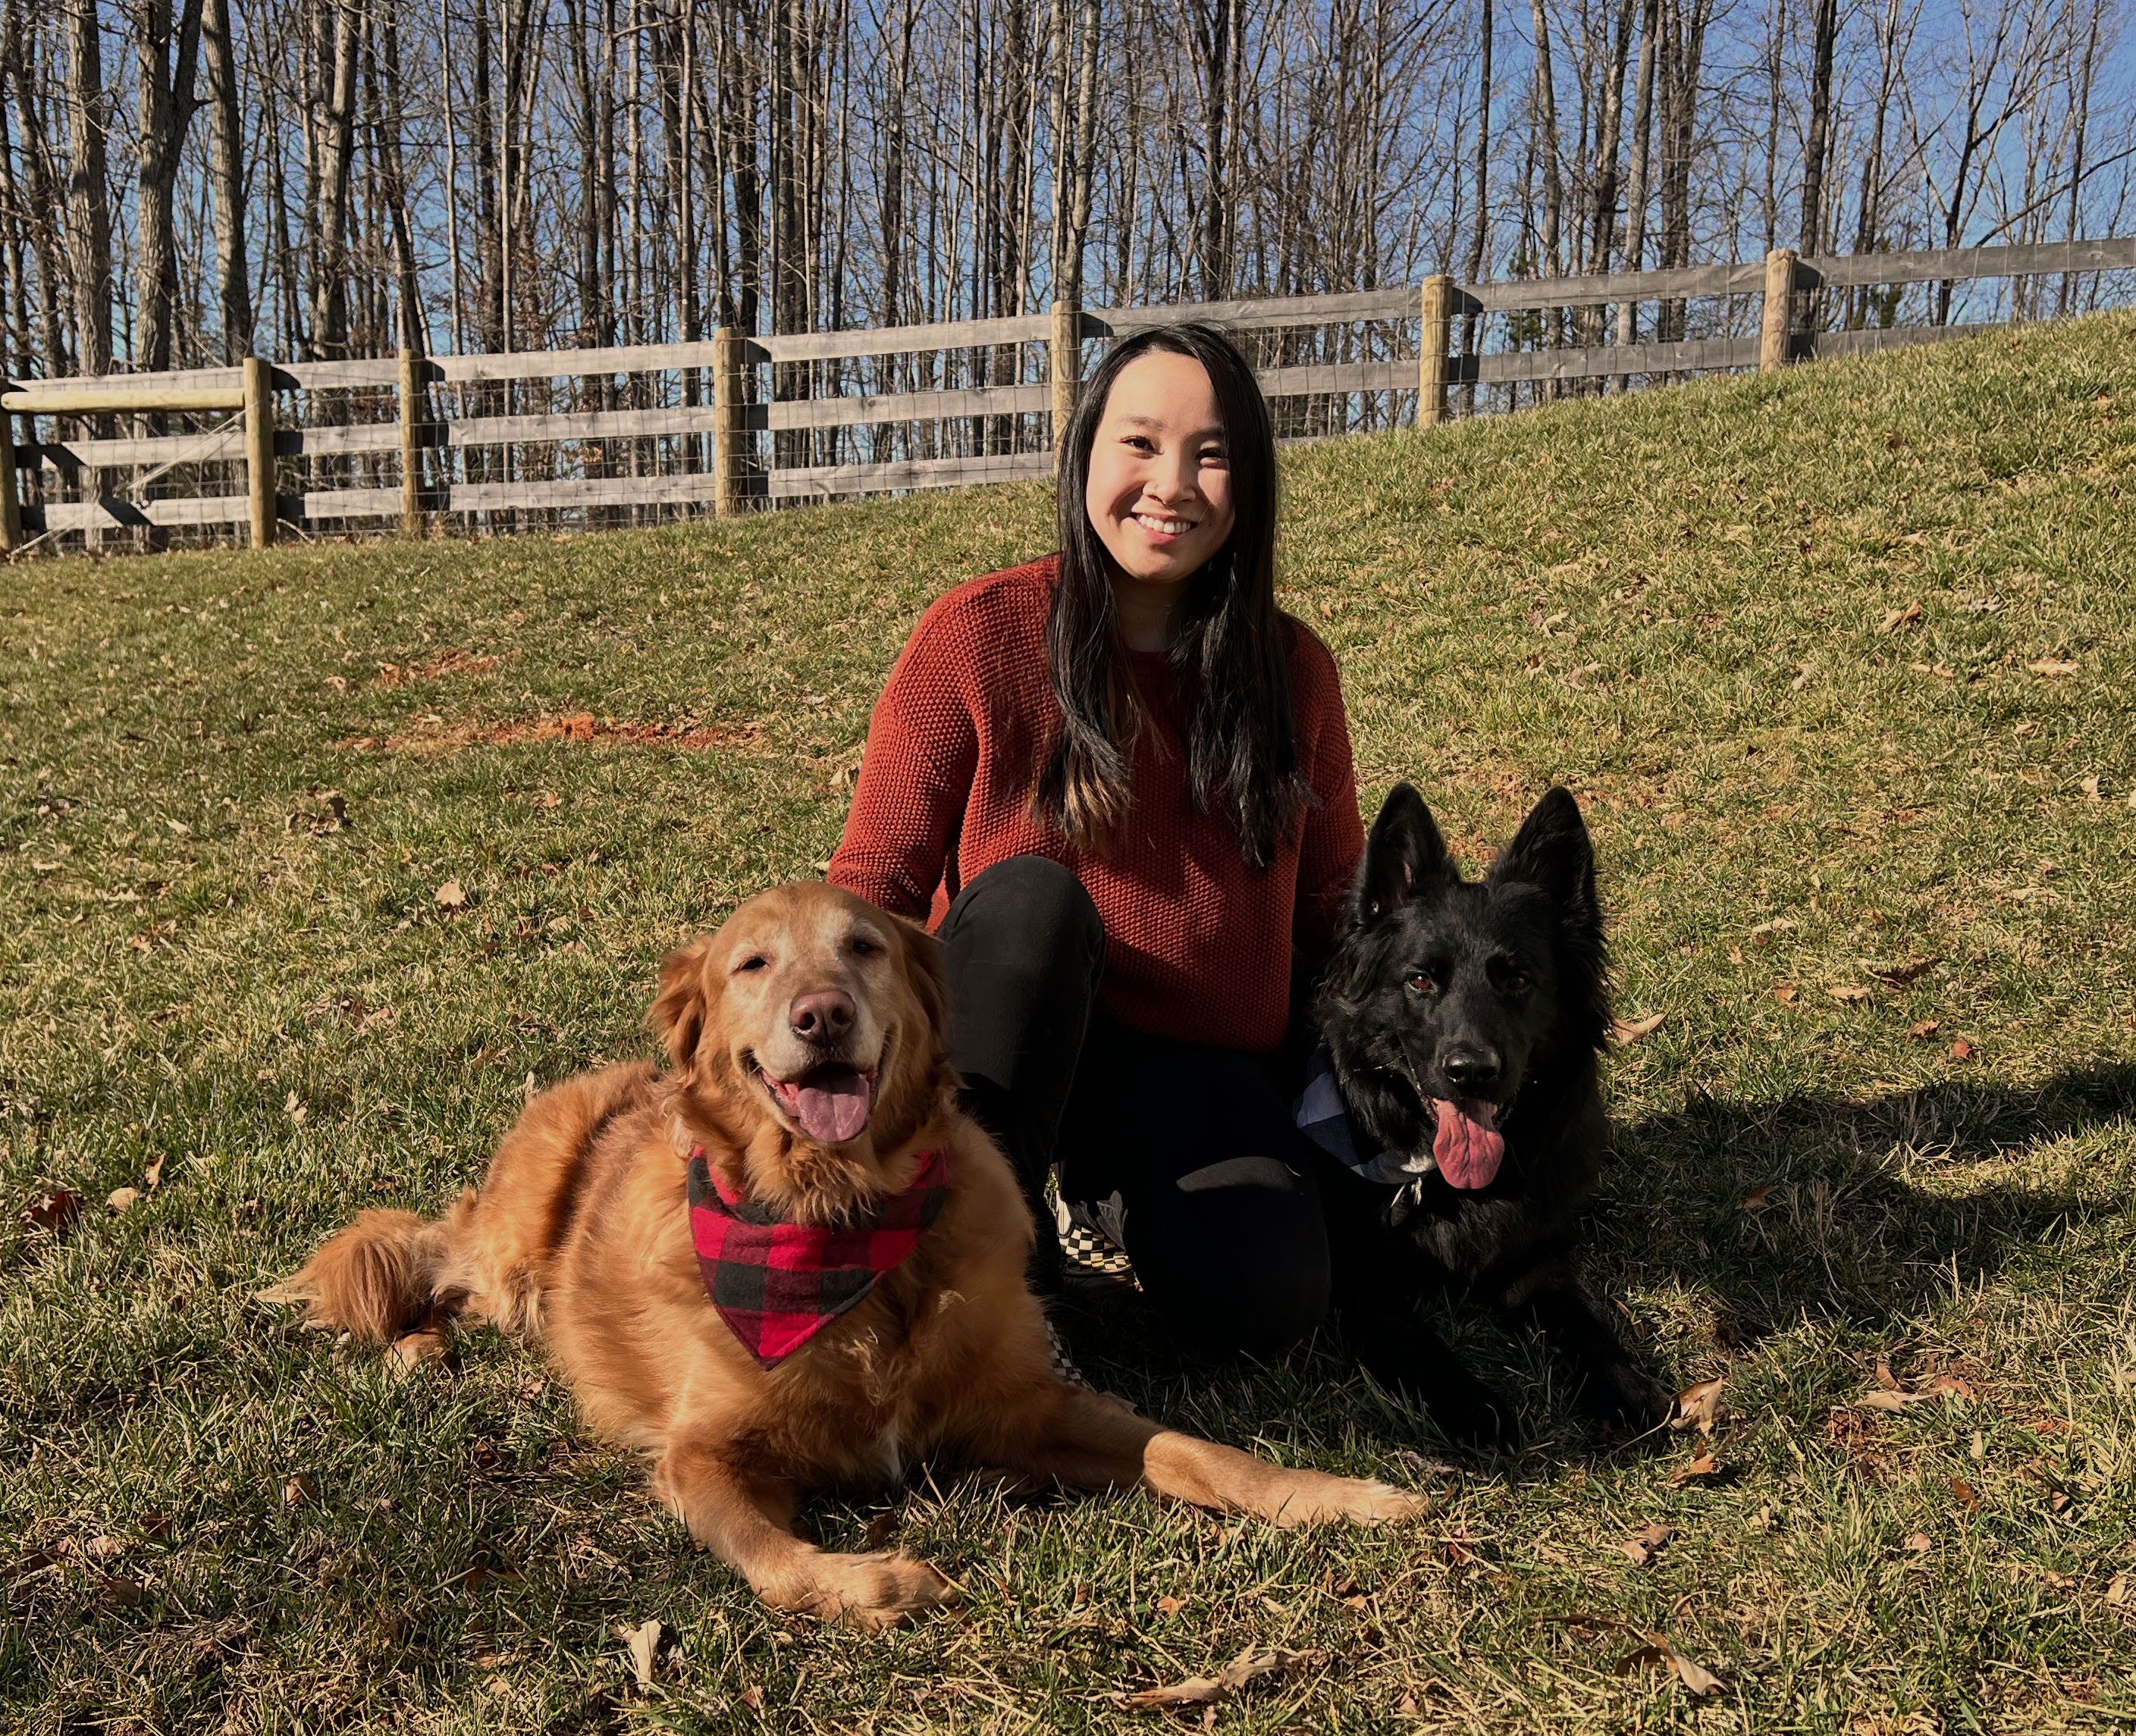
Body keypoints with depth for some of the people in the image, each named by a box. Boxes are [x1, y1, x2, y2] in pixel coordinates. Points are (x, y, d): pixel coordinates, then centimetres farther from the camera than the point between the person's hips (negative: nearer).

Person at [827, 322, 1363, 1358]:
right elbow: (873, 883, -5)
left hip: (1206, 1073, 3)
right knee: (1031, 897, -35)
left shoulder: (1291, 669, 5)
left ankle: (1110, 1189, 7)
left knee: (1267, 1304, -25)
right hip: (1006, 1043, -2)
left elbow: (1335, 907, 16)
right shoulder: (981, 634, -6)